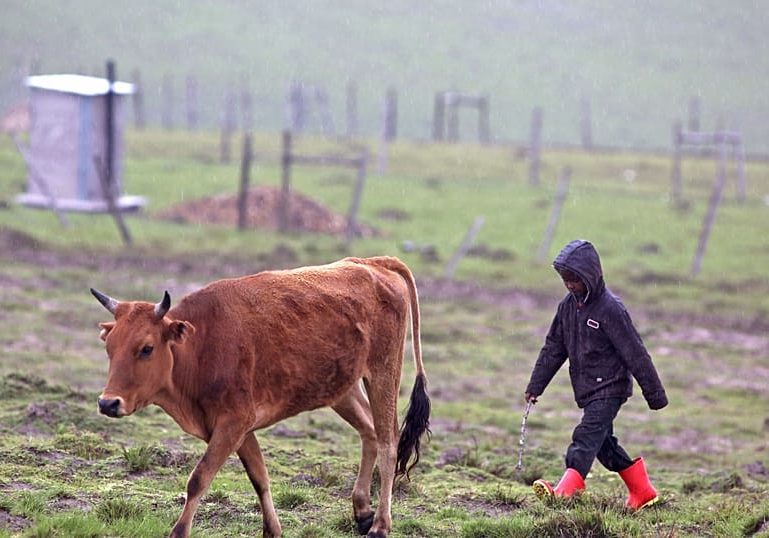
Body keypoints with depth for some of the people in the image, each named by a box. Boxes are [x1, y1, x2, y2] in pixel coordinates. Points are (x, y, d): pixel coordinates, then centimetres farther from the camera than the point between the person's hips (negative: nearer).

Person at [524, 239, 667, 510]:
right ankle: (643, 491, 27)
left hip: (609, 388, -8)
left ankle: (566, 491, -35)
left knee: (586, 438, -21)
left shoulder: (610, 308, -16)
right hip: (587, 390, 8)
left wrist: (655, 394, -11)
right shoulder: (568, 305, 6)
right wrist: (535, 386, 11)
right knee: (603, 443, 14)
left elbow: (635, 353, -13)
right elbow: (553, 348, 14)